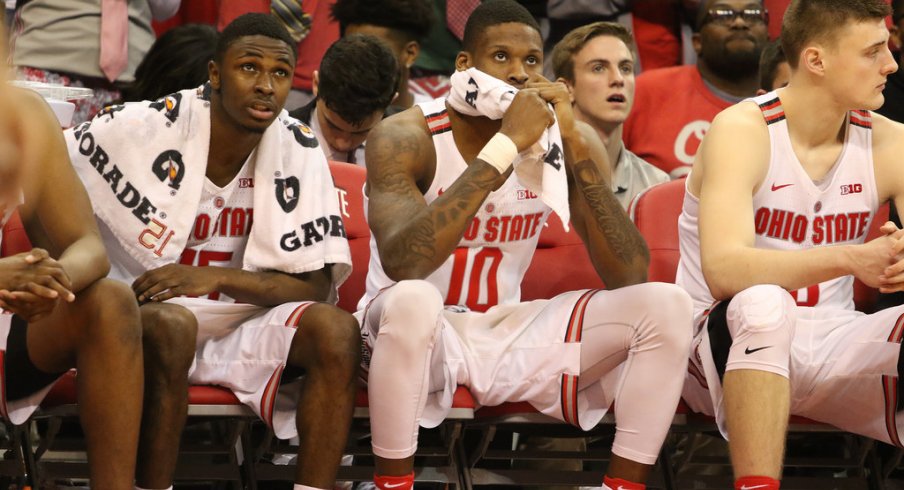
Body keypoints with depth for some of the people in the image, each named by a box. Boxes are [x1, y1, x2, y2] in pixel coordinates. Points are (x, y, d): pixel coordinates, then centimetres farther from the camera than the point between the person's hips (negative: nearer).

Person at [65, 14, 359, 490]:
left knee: (336, 330, -24)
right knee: (170, 326, -37)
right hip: (144, 318, -3)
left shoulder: (299, 152, -2)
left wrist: (218, 277, -21)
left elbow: (316, 286, -5)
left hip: (246, 323, 3)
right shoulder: (148, 128, -11)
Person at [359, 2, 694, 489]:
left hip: (507, 333, 4)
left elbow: (629, 277, -13)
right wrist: (505, 143, -34)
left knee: (666, 307, -13)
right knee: (413, 300, -39)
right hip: (419, 334, -4)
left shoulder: (564, 141, -4)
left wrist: (575, 145, -23)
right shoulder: (405, 137, -16)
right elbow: (402, 262, -35)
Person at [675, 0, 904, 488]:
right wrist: (848, 259, -41)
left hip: (828, 348, 4)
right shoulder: (742, 131, -13)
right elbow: (723, 271, -28)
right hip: (731, 343, -4)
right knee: (763, 303, -36)